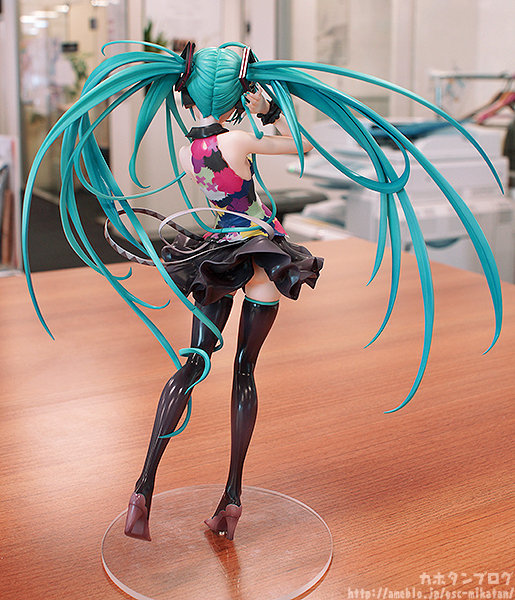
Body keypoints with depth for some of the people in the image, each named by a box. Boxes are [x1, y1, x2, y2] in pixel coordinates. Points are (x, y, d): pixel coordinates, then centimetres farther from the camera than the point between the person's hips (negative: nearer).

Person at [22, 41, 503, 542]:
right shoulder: (238, 141, -17)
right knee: (244, 370, 4)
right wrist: (270, 109, -5)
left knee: (193, 362, 6)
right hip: (260, 255, -4)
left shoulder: (182, 153, -1)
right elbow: (305, 145, -6)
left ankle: (145, 487, -5)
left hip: (214, 252, 4)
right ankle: (233, 495, 8)